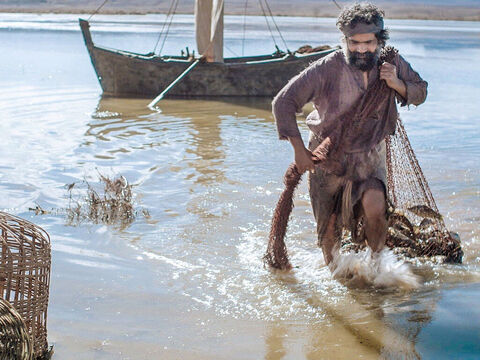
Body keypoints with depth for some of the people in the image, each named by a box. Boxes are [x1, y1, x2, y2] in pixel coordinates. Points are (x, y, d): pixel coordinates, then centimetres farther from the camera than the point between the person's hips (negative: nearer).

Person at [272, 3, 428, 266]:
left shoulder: (391, 64, -8)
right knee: (330, 229, 7)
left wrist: (397, 84, -16)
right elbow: (284, 102, -19)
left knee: (374, 207, -25)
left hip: (370, 156, 2)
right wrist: (299, 149, -22)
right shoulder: (327, 69, -21)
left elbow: (420, 92, 7)